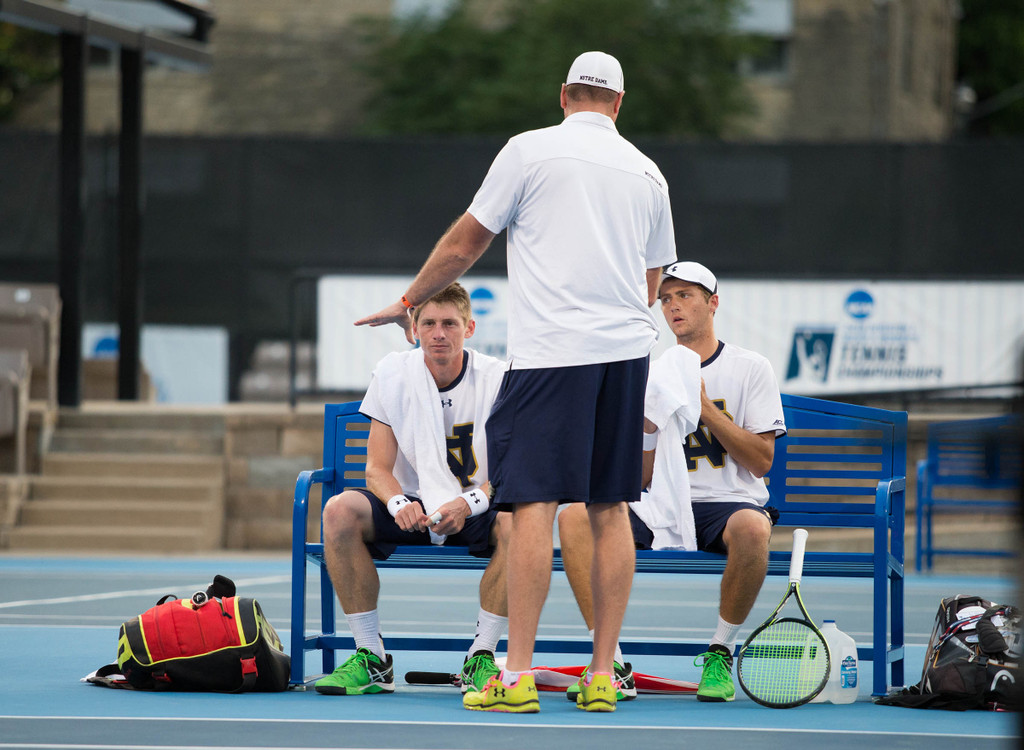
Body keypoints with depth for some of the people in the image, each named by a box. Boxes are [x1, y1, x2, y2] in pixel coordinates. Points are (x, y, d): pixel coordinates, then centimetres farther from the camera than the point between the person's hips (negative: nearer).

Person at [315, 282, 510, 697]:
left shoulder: (497, 379, -9)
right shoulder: (392, 374, -3)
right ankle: (371, 659, -20)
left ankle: (481, 659, -23)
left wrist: (468, 504, -32)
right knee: (340, 511, -28)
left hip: (476, 512, -2)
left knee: (516, 522, -36)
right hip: (412, 512, 2)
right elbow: (378, 468, -3)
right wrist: (399, 504, -26)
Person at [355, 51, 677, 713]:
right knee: (609, 510, 7)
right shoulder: (648, 173, 14)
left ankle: (517, 677, -12)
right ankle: (603, 677, 6)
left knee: (535, 504, -8)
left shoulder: (532, 149, 1)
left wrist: (409, 300, 20)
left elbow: (466, 242, 6)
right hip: (625, 349, 5)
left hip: (549, 352, -5)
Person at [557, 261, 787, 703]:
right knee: (573, 517, -24)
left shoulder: (750, 368, 6)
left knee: (751, 528, -41)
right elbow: (643, 477, 11)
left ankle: (720, 655, -21)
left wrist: (705, 408, -9)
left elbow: (761, 461, -3)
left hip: (729, 502, -3)